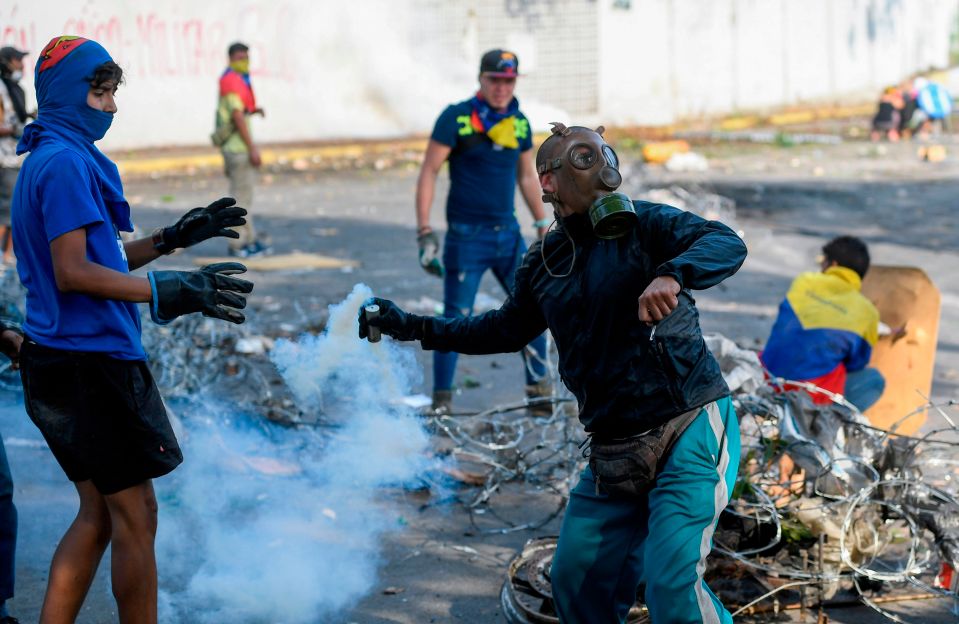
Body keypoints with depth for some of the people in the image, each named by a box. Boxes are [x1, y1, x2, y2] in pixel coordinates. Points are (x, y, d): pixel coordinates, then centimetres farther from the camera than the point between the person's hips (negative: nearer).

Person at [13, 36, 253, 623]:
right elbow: (72, 273, -22)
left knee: (99, 512, 16)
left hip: (60, 359, 10)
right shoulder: (65, 162, -15)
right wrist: (170, 291, -25)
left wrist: (172, 238, 13)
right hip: (91, 360, -10)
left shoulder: (49, 158, 17)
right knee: (135, 515, -2)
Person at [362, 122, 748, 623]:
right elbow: (508, 328, 25)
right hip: (614, 454, 6)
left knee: (673, 582, -16)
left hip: (690, 431, -6)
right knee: (576, 582, 12)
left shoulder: (646, 225, -7)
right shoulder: (543, 264, 9)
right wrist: (414, 329, 23)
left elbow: (727, 244, -22)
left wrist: (671, 275, -42)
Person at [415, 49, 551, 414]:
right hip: (467, 236, -5)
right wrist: (424, 231, -14)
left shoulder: (519, 123, 8)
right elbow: (428, 173, -8)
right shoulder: (456, 118, -8)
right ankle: (441, 402, 7)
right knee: (455, 319, -3)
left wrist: (544, 227, 19)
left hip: (508, 233, 5)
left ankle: (538, 389, 18)